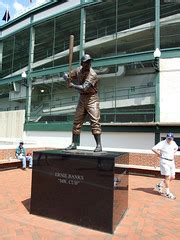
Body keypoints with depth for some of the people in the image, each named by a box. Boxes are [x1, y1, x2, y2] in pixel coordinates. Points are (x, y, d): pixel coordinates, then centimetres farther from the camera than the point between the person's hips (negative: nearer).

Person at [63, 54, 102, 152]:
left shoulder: (92, 74, -17)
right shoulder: (78, 70, 3)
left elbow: (84, 88, -28)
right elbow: (66, 75, 12)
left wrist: (72, 85, -16)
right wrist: (67, 78, -12)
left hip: (92, 99, -6)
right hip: (82, 98, 6)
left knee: (95, 121, -12)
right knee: (76, 121, 7)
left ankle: (99, 145, -6)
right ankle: (74, 144, 17)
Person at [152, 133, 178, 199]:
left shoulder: (173, 143, 6)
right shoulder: (162, 143, -15)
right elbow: (154, 149, -26)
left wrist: (173, 154, 17)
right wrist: (159, 154, -14)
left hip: (171, 161, 7)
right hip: (164, 161, -7)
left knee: (172, 177, 8)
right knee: (167, 177, -5)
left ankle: (159, 186, 25)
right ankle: (167, 192, 8)